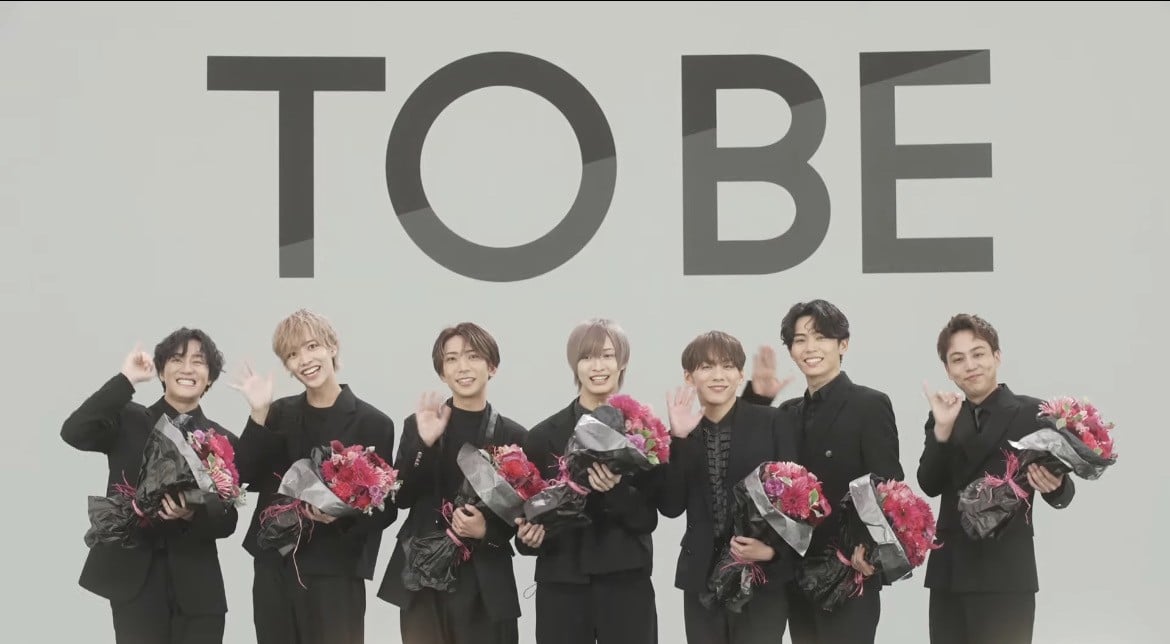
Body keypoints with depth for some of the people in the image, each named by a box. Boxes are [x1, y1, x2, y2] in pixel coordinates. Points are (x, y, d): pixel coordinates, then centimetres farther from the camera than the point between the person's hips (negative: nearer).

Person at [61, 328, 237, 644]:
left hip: (198, 589, 2)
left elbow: (227, 522, 4)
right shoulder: (127, 421, 4)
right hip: (134, 582, -2)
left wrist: (193, 515, -18)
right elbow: (73, 432, -15)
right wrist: (126, 379, -15)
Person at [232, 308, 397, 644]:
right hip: (275, 570, 4)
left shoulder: (373, 423, -4)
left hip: (336, 575, -4)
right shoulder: (279, 414, 8)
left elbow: (385, 508, -2)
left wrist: (341, 515, -20)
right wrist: (259, 414, -11)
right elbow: (246, 476, -3)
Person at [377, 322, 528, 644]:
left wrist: (487, 531, -15)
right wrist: (423, 443, -13)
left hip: (486, 583, -1)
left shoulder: (512, 435, 1)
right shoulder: (418, 425, 5)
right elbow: (401, 497, -2)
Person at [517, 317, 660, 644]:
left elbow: (649, 518, -2)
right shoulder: (545, 434, 3)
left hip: (626, 581, -1)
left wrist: (617, 491, -19)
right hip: (561, 583, 1)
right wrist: (528, 537, -13)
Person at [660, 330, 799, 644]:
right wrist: (678, 438, -10)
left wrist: (773, 549, -17)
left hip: (763, 576, -3)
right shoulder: (680, 433, 8)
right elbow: (670, 507, -2)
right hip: (702, 576, 3)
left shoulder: (774, 423, 0)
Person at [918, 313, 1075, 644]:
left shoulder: (1032, 413, -3)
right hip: (948, 573, 5)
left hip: (1006, 577, -4)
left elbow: (1062, 496, -6)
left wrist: (1055, 485, -28)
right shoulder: (943, 417, 10)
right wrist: (942, 428, -15)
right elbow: (930, 485, -2)